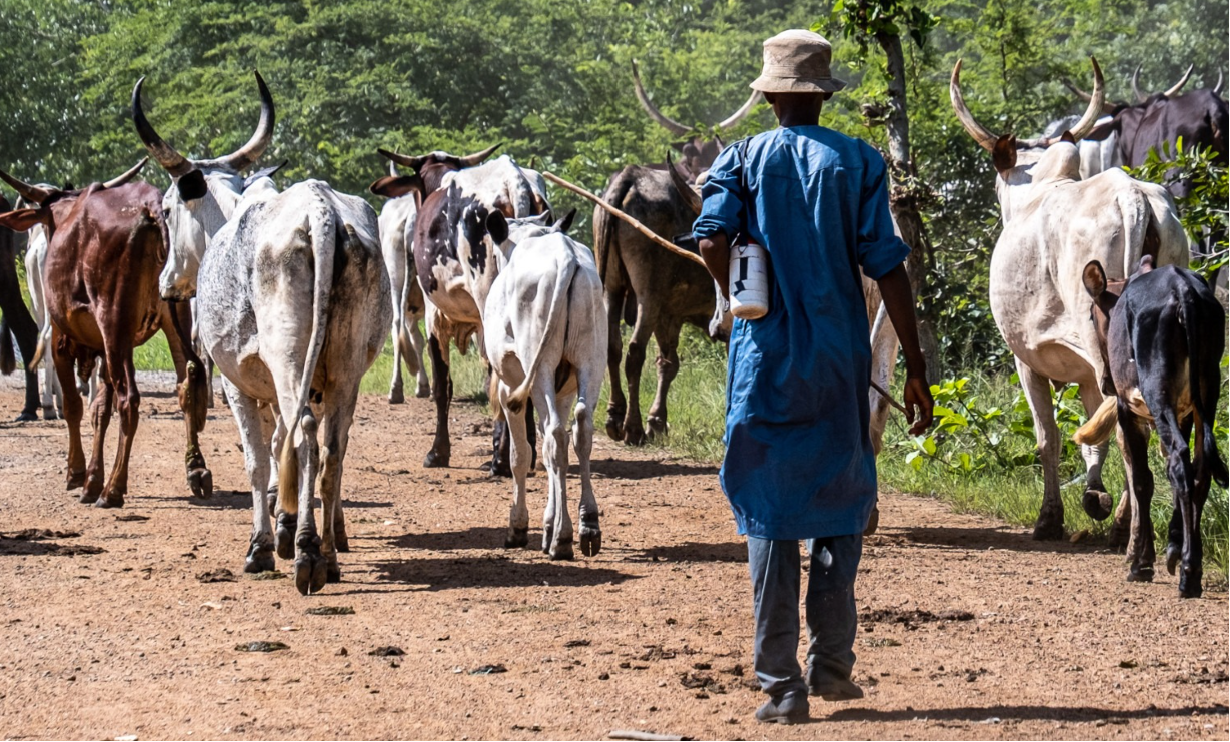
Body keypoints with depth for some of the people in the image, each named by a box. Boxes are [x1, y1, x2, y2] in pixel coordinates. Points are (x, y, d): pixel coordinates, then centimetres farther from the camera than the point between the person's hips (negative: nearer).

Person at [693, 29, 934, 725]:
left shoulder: (742, 159, 3)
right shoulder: (858, 162, 2)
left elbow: (712, 239, -14)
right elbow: (887, 267, -3)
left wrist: (741, 306, 4)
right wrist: (916, 367, 0)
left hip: (764, 357, 0)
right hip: (840, 360, 0)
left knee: (770, 516, 5)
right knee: (842, 503, 16)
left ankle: (782, 685, 3)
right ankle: (832, 662, 13)